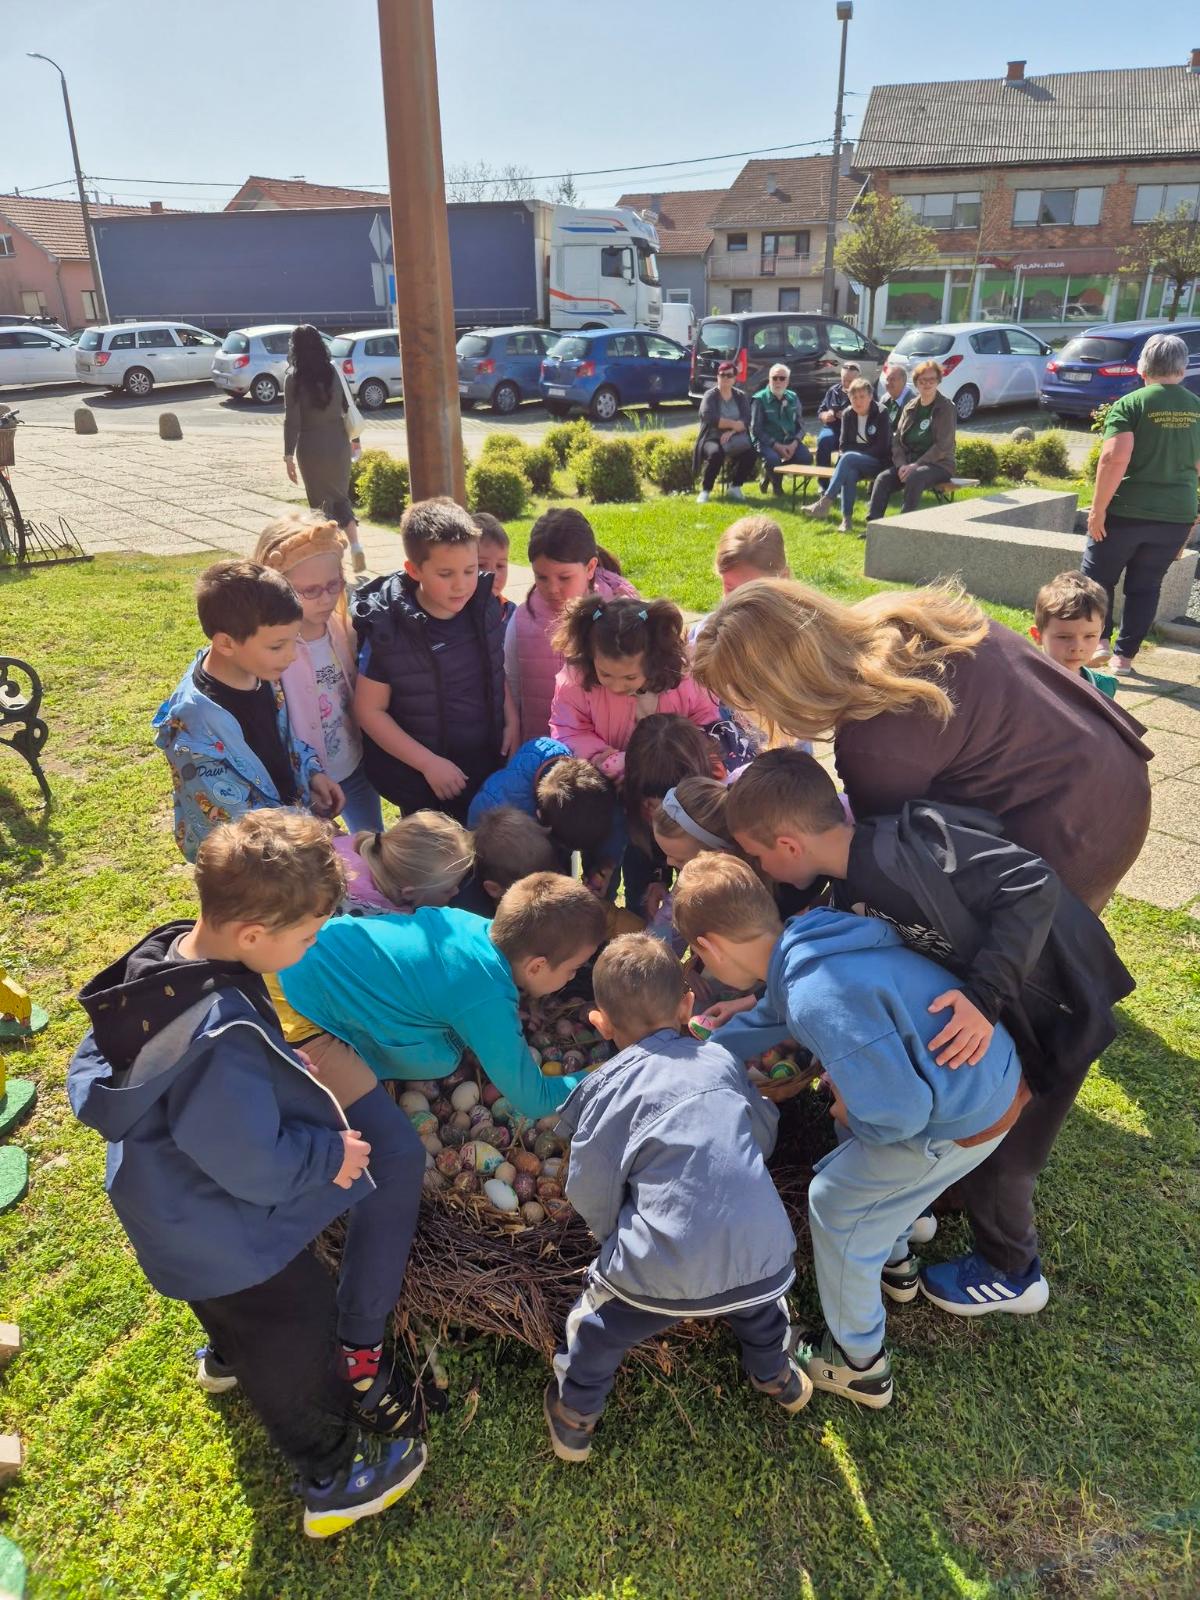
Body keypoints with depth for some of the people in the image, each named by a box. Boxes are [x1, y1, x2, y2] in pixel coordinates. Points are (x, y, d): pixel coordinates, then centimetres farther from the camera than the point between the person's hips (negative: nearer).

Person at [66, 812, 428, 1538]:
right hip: (230, 1237, -8)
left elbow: (92, 1084, 1)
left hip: (177, 1206, 8)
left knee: (240, 1311, 39)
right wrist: (334, 1152, -17)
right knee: (294, 1346, 18)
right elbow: (260, 1169, -32)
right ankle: (334, 1481, 43)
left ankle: (229, 1356, 70)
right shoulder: (224, 1039, -43)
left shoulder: (161, 954, -15)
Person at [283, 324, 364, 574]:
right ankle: (355, 546, -2)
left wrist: (289, 455, -7)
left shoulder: (294, 377, -9)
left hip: (311, 446, -3)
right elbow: (346, 408, 4)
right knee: (340, 497, 16)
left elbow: (292, 419, -11)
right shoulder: (333, 370, 0)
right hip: (338, 442, 3)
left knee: (320, 501, 8)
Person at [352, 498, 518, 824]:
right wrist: (429, 763, -17)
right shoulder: (387, 630, -20)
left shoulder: (485, 607, -7)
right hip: (422, 784, -4)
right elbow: (370, 711, -13)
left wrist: (511, 720, -1)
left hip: (489, 764, 4)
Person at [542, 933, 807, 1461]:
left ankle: (575, 1417, 43)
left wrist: (614, 1233, 21)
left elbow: (590, 1194, 0)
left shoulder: (608, 1084, -2)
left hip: (664, 1271, -4)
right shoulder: (721, 1058, 8)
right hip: (763, 1256, 4)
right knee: (758, 1297, 38)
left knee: (597, 1328, 26)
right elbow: (765, 1133, 20)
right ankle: (776, 1376, 59)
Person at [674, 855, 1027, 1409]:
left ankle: (858, 1364, 30)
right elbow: (765, 1019, 15)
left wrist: (850, 1116, -7)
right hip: (993, 1072, 8)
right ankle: (893, 1259, 54)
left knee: (837, 1203, 10)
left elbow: (898, 1111, -31)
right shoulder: (810, 939, -3)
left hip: (965, 1121, -8)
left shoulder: (818, 1000, -32)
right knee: (859, 1157, 30)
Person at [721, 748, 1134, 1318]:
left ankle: (1011, 1274, 35)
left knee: (995, 1152, 8)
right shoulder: (851, 891, -4)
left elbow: (1032, 884, -36)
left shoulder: (906, 846, -34)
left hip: (1053, 1011, -8)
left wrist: (986, 993, -41)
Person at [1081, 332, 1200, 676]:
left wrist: (1098, 508, -15)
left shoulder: (1130, 404, -8)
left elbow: (1114, 458, -20)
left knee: (1098, 578, 14)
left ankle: (1099, 640, 5)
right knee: (1145, 586, 13)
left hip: (1126, 512, -4)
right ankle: (1124, 656, 16)